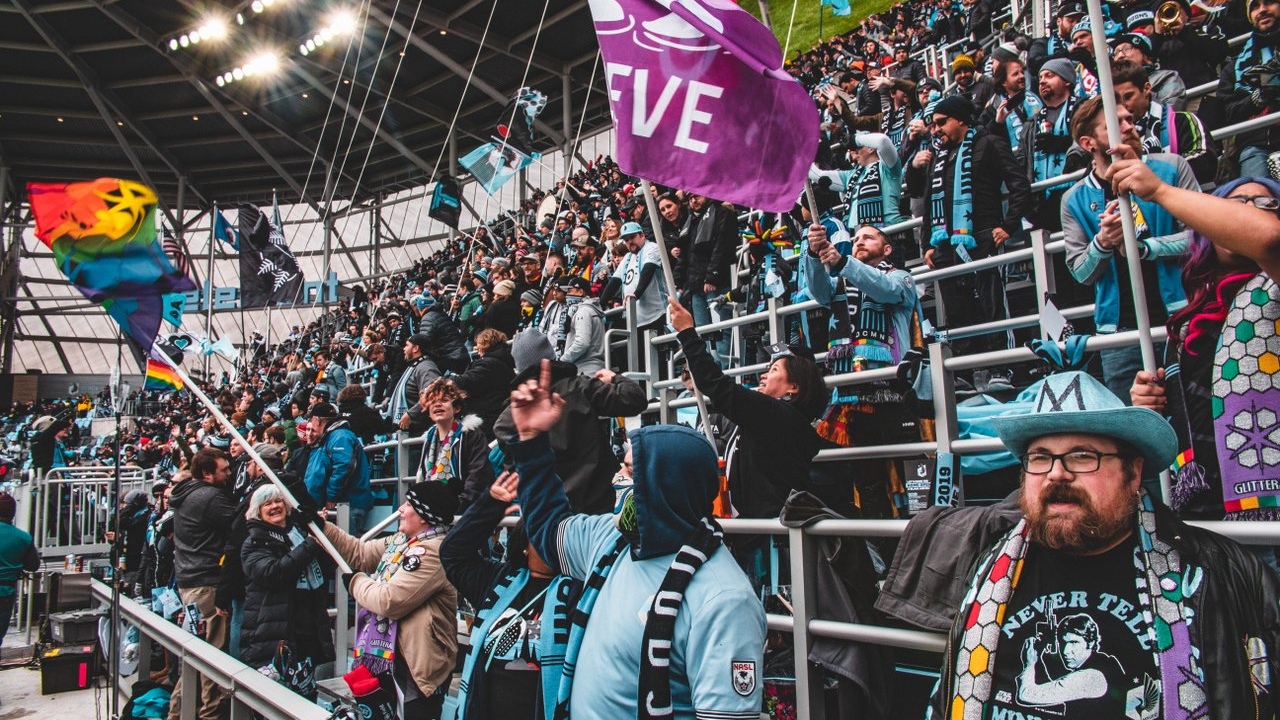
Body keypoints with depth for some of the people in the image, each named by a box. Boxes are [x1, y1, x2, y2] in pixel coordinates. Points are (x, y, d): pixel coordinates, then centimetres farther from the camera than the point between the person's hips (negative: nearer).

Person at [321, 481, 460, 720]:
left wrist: (356, 582, -8)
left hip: (419, 665, -11)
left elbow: (389, 601, -26)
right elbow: (360, 553, 16)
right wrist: (321, 526, 13)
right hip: (391, 654, 11)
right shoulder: (403, 541, 9)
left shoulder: (434, 552, -24)